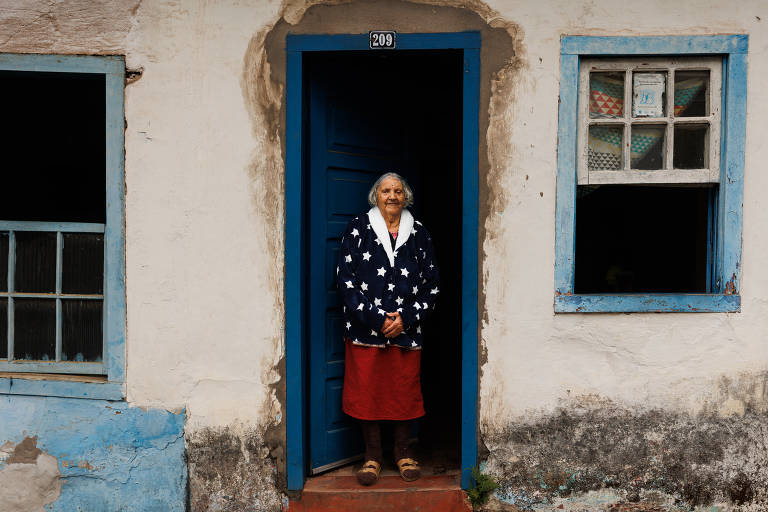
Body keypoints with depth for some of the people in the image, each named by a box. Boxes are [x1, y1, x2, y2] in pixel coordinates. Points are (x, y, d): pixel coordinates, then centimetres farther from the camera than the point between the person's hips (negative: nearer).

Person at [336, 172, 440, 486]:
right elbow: (345, 279, -5)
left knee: (405, 391, 6)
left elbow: (432, 284, 7)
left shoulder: (418, 234, 7)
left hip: (407, 330, 2)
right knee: (366, 391, 3)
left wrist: (405, 318, -7)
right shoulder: (358, 228, 1)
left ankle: (403, 452, 25)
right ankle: (372, 456, 20)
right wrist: (377, 318, -12)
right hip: (365, 330, -1)